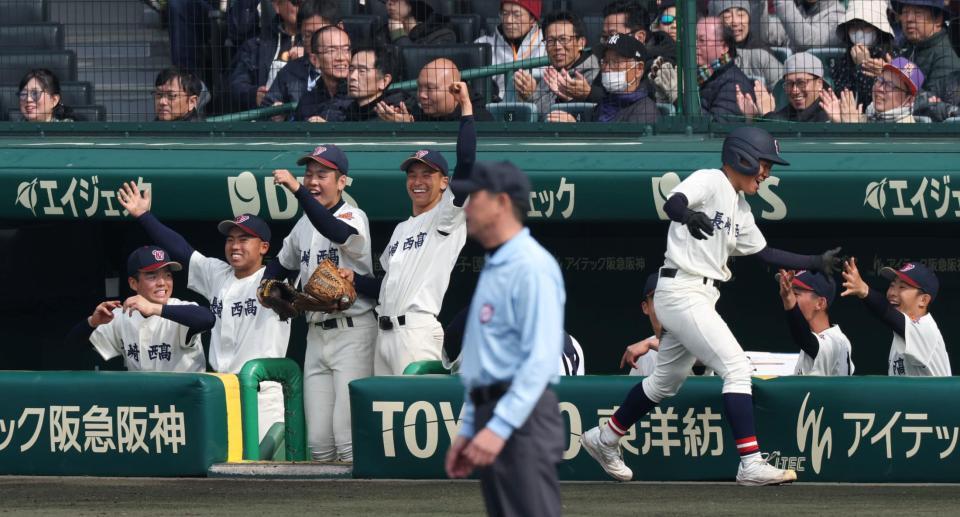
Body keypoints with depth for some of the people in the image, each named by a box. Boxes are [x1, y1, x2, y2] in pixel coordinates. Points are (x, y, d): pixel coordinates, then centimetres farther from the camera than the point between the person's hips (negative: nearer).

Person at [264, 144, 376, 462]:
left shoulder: (353, 217, -8)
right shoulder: (304, 224, 15)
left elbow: (337, 232, -33)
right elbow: (283, 263, 31)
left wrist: (297, 190, -39)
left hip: (352, 332, -8)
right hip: (316, 334, 8)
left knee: (348, 437, -14)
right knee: (318, 441, 5)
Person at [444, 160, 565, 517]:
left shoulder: (532, 267, -12)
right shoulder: (492, 268, 19)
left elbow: (541, 359, -20)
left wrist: (500, 427, -26)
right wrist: (468, 430, 22)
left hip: (521, 419, -10)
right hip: (494, 417, 10)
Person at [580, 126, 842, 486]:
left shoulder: (739, 208, 17)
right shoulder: (710, 181, -11)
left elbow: (766, 253, 22)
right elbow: (672, 203, -29)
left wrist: (817, 262, 20)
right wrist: (689, 215, -52)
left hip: (701, 297, 10)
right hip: (682, 291, -10)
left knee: (668, 380, 20)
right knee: (737, 368, -16)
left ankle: (604, 439, 35)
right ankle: (751, 465, -20)